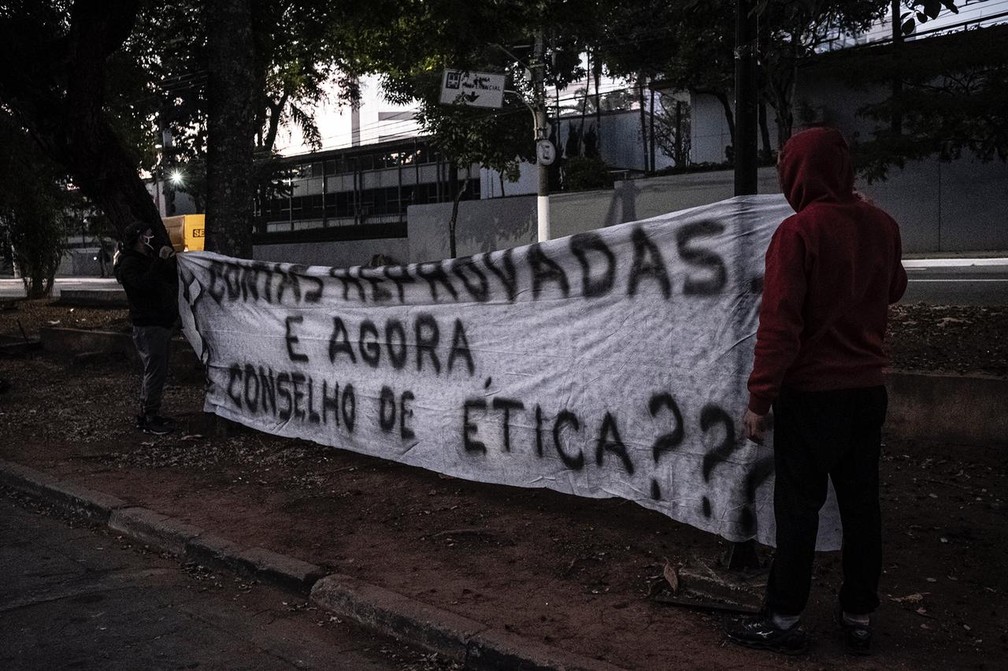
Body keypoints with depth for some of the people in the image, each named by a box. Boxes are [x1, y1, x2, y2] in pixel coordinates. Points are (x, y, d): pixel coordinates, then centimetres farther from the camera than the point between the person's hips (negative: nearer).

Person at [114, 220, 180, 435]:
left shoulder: (149, 259, 19)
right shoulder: (129, 263, -11)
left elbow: (171, 281, 21)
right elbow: (145, 283, -29)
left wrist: (170, 260, 6)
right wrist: (161, 260, -26)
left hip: (161, 323, 10)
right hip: (148, 326, -10)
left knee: (156, 372, 15)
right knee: (155, 372, -10)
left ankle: (147, 415, 24)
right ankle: (149, 420, -4)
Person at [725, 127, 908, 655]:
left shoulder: (798, 231, -16)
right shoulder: (881, 224, 2)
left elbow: (779, 324, -19)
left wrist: (759, 399, -14)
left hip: (812, 393, -6)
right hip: (868, 389, 6)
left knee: (798, 507, 3)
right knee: (861, 503, 12)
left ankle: (783, 619, 13)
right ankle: (859, 617, 22)